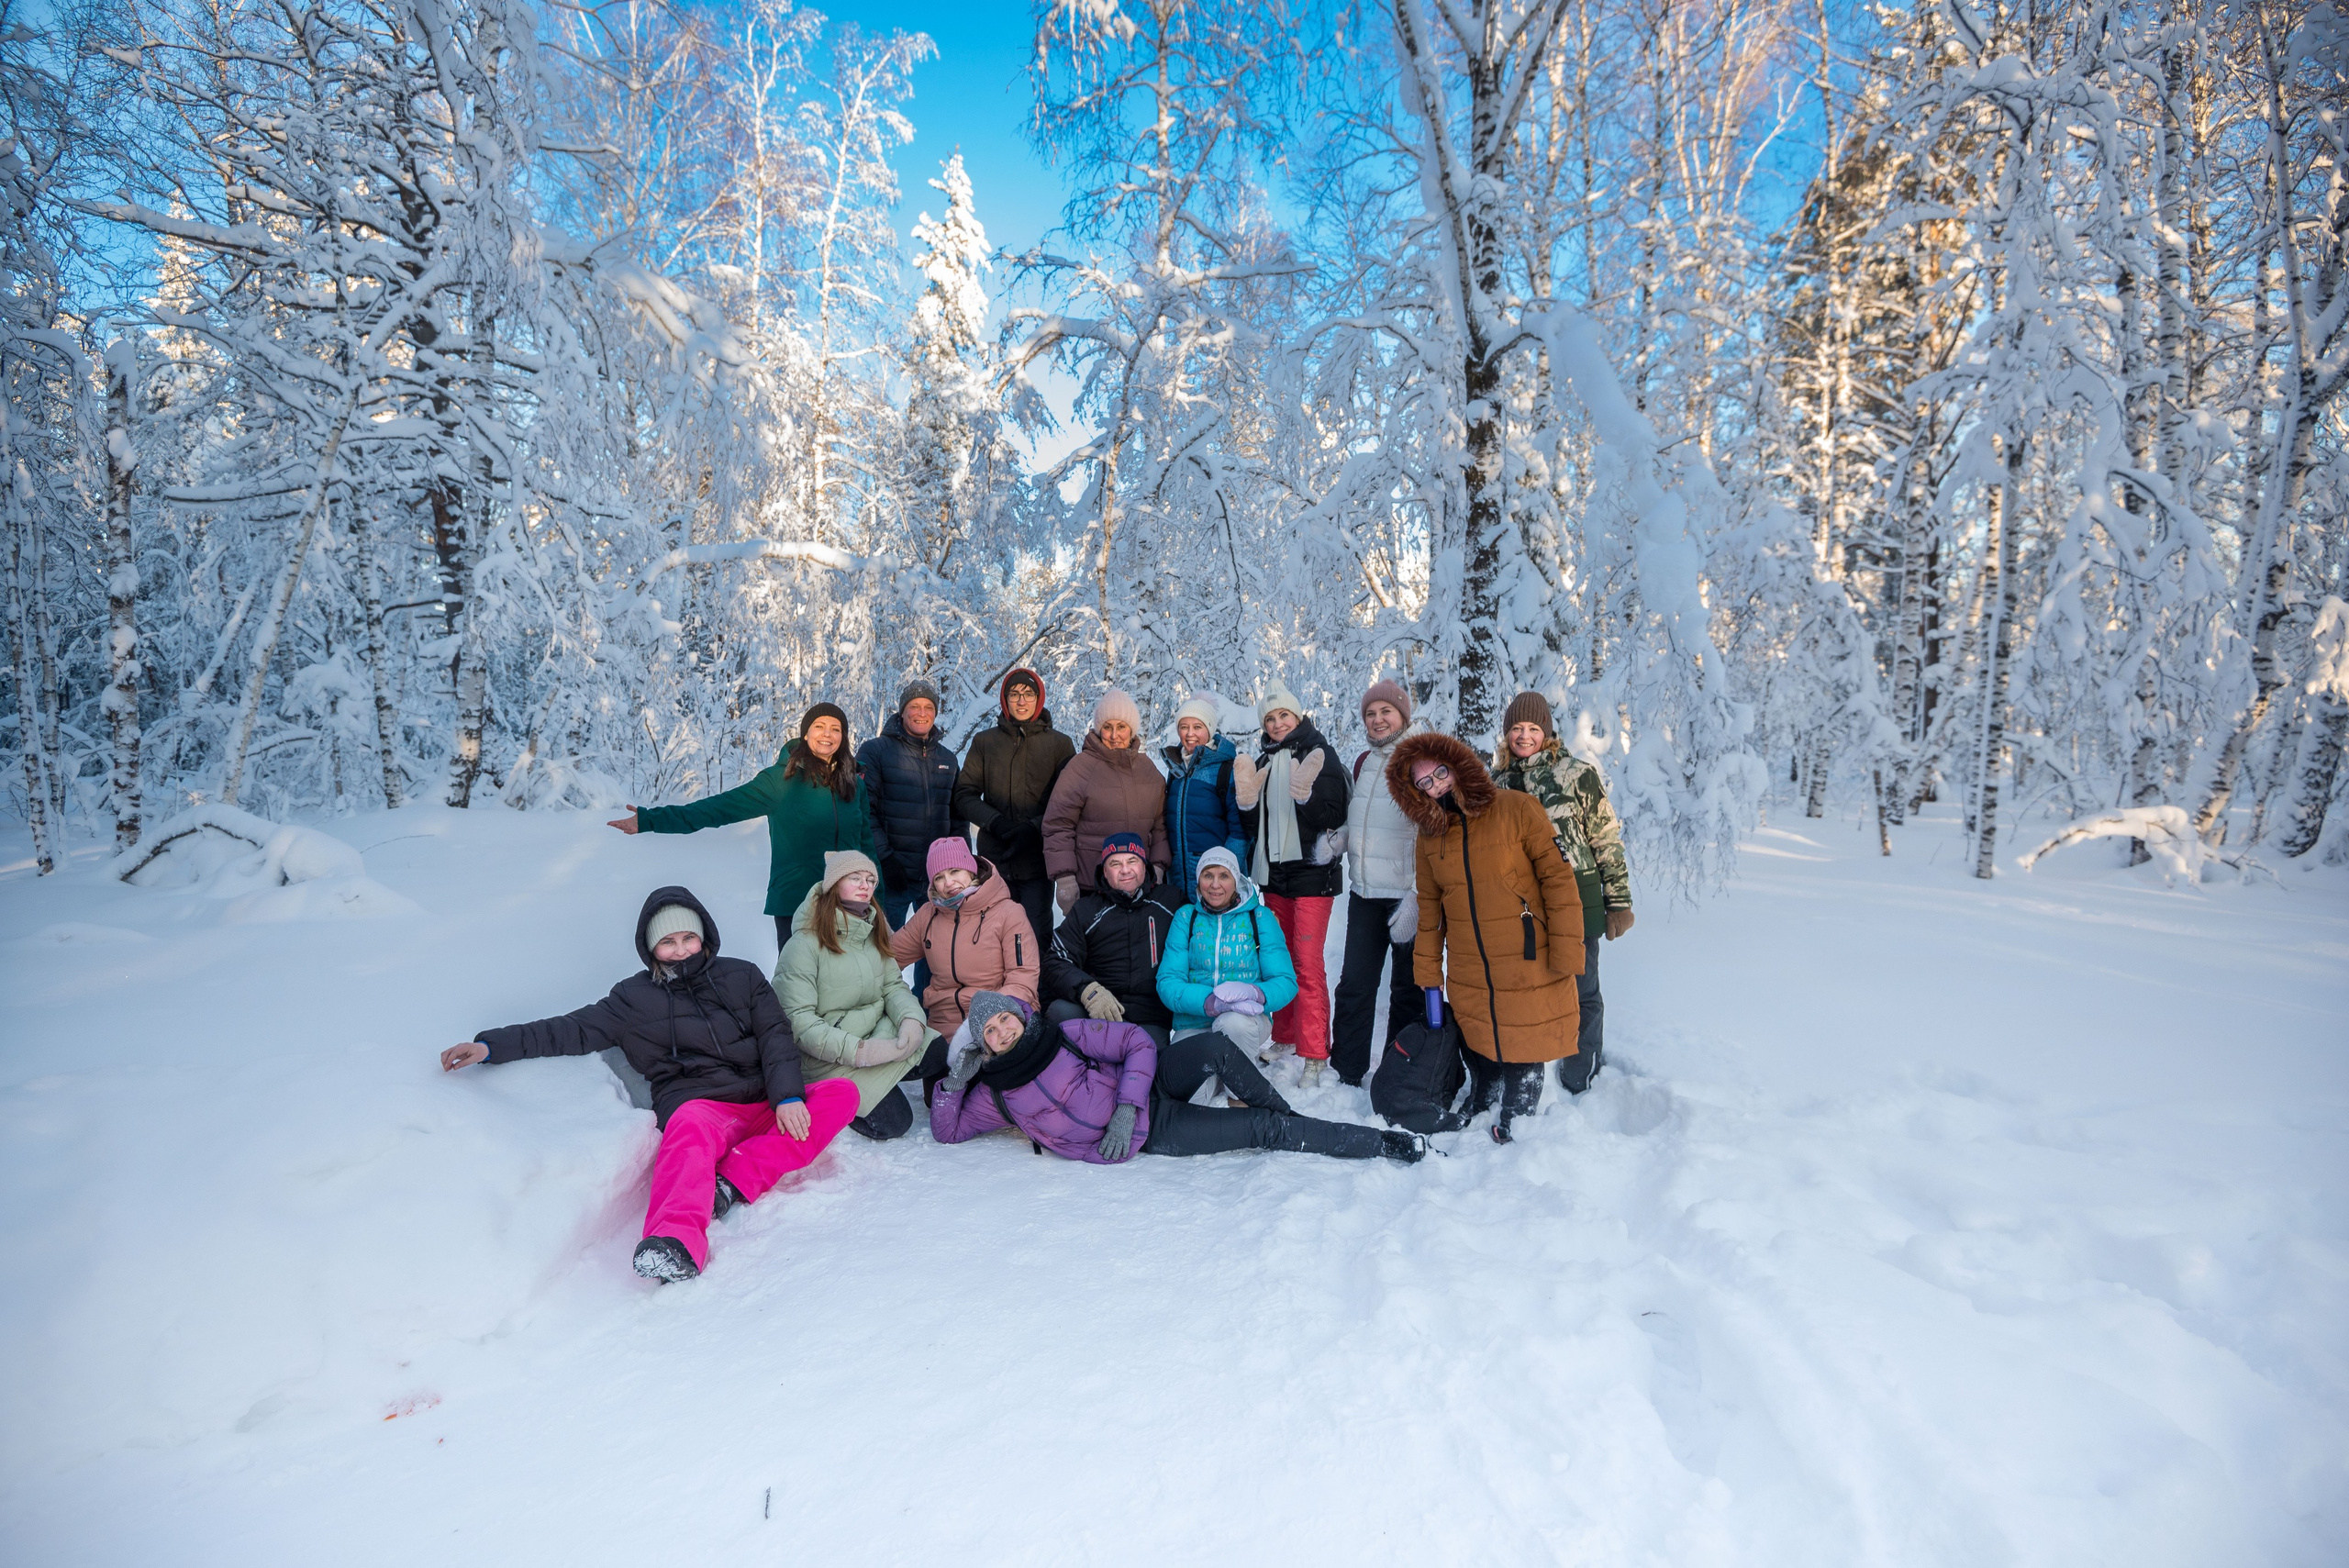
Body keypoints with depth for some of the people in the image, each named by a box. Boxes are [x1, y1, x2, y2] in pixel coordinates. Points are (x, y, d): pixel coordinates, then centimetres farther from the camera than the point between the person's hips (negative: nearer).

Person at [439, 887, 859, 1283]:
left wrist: (788, 1096, -9)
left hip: (764, 1109, 3)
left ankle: (733, 1184, -33)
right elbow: (574, 1030, 6)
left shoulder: (742, 977, 14)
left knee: (842, 1094, -24)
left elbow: (777, 1037, 7)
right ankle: (676, 1245, -66)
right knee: (693, 1128, -39)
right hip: (698, 1104, -3)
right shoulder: (635, 998, 13)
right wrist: (491, 1045, -7)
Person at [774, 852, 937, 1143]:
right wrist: (857, 1050, -27)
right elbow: (797, 1020, -19)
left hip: (880, 1033, 7)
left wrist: (911, 1018, -17)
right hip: (831, 1052, -7)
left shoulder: (874, 932, 8)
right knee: (892, 1121, -19)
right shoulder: (805, 943, -14)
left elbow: (893, 985, 6)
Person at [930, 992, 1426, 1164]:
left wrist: (1125, 1106, -19)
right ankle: (1381, 1144, -8)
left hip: (1147, 1087, 1)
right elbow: (948, 1132, 7)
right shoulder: (996, 1094, 1)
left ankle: (1286, 1115, -8)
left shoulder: (1068, 1035, -3)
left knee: (1215, 1047, -32)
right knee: (1260, 1130, -15)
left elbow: (1138, 1043, -6)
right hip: (1146, 1136, -1)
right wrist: (953, 1081, -12)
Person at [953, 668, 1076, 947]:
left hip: (1038, 861, -2)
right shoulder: (984, 741, 10)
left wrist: (1034, 829, -14)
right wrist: (996, 822, -11)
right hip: (995, 859, 2)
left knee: (1037, 934, -2)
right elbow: (964, 796, 6)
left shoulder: (1060, 744, 5)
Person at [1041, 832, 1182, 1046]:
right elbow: (1057, 961, 3)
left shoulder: (1171, 901, 14)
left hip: (1152, 1021, -2)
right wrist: (1088, 991, -17)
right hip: (1095, 1012, 2)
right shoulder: (1085, 910, 14)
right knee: (1061, 1011, -30)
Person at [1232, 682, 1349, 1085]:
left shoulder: (1320, 756, -5)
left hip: (1312, 871, -6)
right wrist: (1247, 799, -7)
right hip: (1274, 871, 6)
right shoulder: (1264, 760, 12)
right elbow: (1254, 824, 11)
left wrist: (1305, 795, -28)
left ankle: (1314, 1053, -1)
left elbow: (1333, 817, -12)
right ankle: (1285, 1037, 25)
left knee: (1308, 963, -8)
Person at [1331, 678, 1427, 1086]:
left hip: (1406, 895, -6)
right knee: (1354, 984, 6)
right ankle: (1346, 1072, 16)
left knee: (1407, 989, 6)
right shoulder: (1363, 762, 13)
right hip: (1364, 893, 6)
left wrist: (1417, 896, -16)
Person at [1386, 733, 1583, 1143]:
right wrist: (1427, 967, 10)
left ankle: (1514, 1124, 26)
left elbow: (1558, 877, -12)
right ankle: (1481, 1109, 40)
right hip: (1468, 975, 4)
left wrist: (1566, 951, -15)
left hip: (1528, 966, -4)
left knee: (1524, 1048, 5)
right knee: (1478, 1048, 16)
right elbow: (1430, 906, 12)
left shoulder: (1516, 810, -11)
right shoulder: (1429, 837, 4)